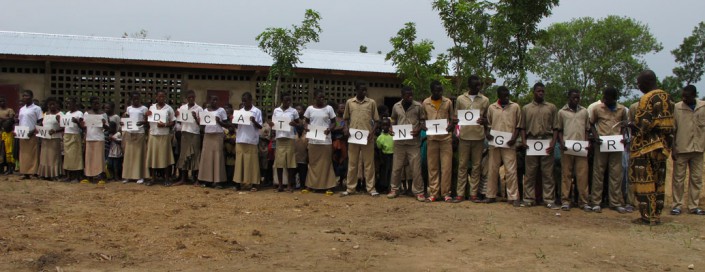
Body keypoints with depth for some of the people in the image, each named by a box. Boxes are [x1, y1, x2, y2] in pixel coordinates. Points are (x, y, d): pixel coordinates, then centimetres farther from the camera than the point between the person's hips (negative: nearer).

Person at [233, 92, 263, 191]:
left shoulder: (257, 111, -1)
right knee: (240, 162, 4)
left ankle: (253, 183, 1)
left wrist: (254, 121, -21)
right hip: (240, 140, 4)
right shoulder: (240, 111, 12)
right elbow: (236, 126, 15)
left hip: (251, 141, -4)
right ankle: (242, 183, 9)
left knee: (251, 162, -2)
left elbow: (260, 127, -3)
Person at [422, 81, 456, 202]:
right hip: (432, 138, 0)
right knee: (432, 167, 4)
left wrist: (451, 126, -11)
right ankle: (433, 193, 9)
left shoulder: (448, 102, 5)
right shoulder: (425, 103, 5)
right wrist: (424, 127, -9)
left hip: (446, 137, 0)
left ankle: (446, 193, 6)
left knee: (446, 166, -1)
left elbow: (452, 118, 11)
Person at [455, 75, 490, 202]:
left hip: (478, 136, 1)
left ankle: (474, 193, 8)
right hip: (464, 136, 0)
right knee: (462, 165, 2)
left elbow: (487, 118, 12)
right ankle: (460, 193, 5)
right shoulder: (461, 99, 6)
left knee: (476, 166, 4)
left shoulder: (485, 100, 7)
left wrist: (483, 121, -12)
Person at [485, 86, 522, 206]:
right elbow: (488, 124, 16)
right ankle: (491, 196, 14)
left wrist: (514, 138, -8)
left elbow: (518, 125, 5)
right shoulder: (492, 107, 10)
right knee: (492, 170, 7)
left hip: (509, 144, -2)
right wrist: (487, 133, -3)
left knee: (511, 170, -5)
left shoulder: (515, 107, 5)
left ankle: (513, 197, -1)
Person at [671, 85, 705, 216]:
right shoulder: (677, 108, -4)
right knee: (678, 178, 2)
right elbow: (672, 130, -2)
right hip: (681, 149, -3)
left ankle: (694, 206, 14)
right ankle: (677, 205, 8)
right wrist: (672, 149, -3)